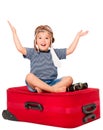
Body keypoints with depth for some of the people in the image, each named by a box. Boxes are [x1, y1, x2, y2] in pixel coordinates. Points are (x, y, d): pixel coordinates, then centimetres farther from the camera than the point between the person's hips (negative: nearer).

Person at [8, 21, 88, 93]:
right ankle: (54, 89, -38)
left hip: (51, 82, 3)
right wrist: (14, 32, 0)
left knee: (69, 79, -20)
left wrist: (78, 36, 15)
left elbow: (70, 50, 14)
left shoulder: (55, 53, 16)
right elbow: (20, 48, -3)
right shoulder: (32, 52, 10)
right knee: (29, 77, -35)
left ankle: (43, 89, -34)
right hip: (36, 83, -3)